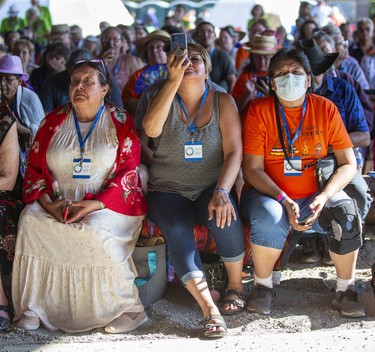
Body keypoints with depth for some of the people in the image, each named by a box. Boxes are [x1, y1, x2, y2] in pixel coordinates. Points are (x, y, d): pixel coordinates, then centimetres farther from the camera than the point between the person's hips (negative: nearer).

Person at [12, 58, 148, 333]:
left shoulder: (121, 122, 3)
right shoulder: (53, 122, 12)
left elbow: (128, 172, -5)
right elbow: (34, 169, 9)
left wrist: (94, 205, -19)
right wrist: (48, 204, -11)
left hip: (107, 205, -3)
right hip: (58, 204, 4)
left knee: (94, 232, -36)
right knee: (30, 220, -27)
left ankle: (127, 308, -18)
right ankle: (32, 307, -18)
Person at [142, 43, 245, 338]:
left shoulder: (222, 102, 3)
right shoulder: (166, 99, 4)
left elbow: (234, 152, -8)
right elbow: (151, 128, -20)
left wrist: (222, 191, -26)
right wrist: (174, 79, -25)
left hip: (210, 187, 0)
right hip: (169, 191, 0)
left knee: (223, 214, -34)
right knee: (176, 229, -32)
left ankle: (236, 284, -9)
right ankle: (209, 309, -36)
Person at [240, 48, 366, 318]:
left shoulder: (325, 109, -1)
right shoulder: (260, 111, -6)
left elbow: (348, 164, -3)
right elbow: (253, 169, -10)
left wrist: (324, 197, -21)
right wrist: (284, 201, -24)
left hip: (313, 197, 2)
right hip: (269, 195, -2)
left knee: (347, 210, -27)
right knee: (269, 215, -35)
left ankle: (345, 289, -7)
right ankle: (262, 286, -11)